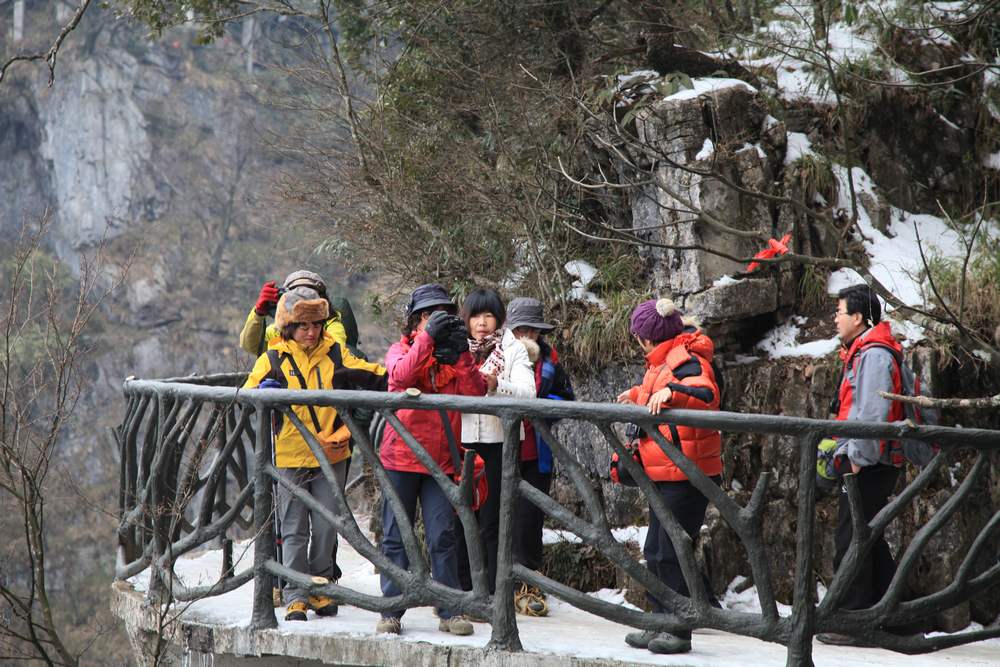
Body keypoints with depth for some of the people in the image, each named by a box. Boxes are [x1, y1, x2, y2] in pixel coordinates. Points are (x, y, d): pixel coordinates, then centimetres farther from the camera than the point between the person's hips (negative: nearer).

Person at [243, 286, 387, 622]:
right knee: (295, 530, 2)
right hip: (290, 458, -1)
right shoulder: (273, 358, -1)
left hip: (332, 456, 2)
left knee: (326, 528, 7)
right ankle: (296, 596, 8)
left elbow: (376, 377, 3)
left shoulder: (335, 353, 3)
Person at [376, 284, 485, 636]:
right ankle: (391, 611, 7)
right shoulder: (401, 349, 4)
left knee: (443, 536, -2)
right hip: (401, 457, -2)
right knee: (396, 537, 3)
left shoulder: (454, 354, 11)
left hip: (441, 459, 2)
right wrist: (428, 337, -25)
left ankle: (449, 612, 2)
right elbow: (401, 375, -21)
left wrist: (461, 353, -16)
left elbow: (476, 392, -6)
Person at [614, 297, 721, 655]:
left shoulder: (686, 361, -16)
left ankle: (680, 632, 3)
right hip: (664, 475, 10)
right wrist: (636, 395, 49)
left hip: (686, 475, -10)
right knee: (655, 552, 15)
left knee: (672, 553, -5)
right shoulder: (663, 362, 16)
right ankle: (661, 625, 23)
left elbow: (706, 395, -37)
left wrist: (670, 394, -50)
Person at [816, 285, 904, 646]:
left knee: (851, 541, -8)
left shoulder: (873, 353, -14)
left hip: (868, 464, -11)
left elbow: (873, 412, -23)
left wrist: (858, 457, -22)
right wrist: (841, 450, 20)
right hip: (866, 463, 11)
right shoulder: (863, 352, 19)